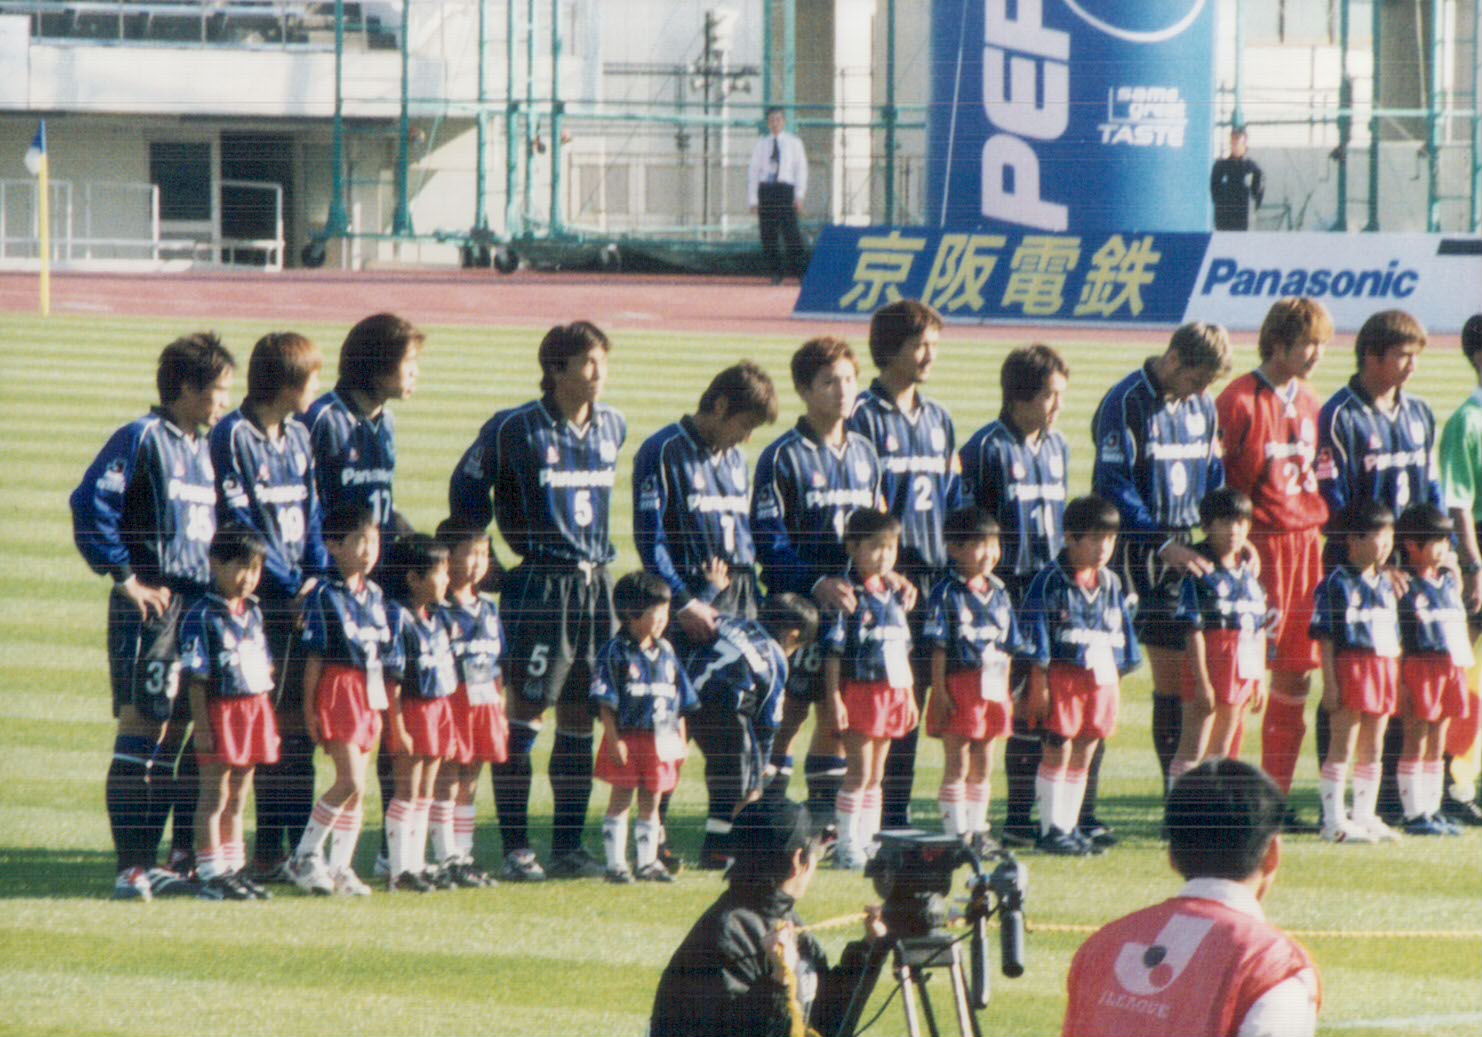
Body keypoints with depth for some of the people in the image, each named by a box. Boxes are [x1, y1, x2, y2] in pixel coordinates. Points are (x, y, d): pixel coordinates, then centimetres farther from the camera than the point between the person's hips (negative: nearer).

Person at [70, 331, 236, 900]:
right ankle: (130, 868, -10)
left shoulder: (204, 449, 17)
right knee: (141, 725, -9)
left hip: (198, 604, 8)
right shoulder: (143, 439, -7)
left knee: (172, 731, 8)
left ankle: (149, 861, 13)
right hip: (153, 604, -8)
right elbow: (90, 503, -14)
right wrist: (125, 576, -14)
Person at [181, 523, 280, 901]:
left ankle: (232, 869, 19)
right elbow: (196, 676, -13)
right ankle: (210, 874, -1)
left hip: (255, 710, 7)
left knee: (237, 798, 13)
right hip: (220, 711, -7)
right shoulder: (201, 617, -11)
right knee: (215, 796, -3)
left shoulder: (253, 614, 13)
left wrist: (267, 722, 16)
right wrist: (201, 725, -17)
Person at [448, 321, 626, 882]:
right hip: (539, 584, -6)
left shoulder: (611, 428, 10)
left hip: (596, 582, 6)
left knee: (581, 718, 8)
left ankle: (568, 846, 14)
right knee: (525, 711, -5)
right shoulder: (516, 429, -8)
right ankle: (516, 848, -2)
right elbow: (467, 487, 1)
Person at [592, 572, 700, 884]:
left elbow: (681, 703, 15)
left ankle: (647, 862, 18)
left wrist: (680, 741, 11)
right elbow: (605, 702, -11)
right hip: (627, 740, -5)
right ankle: (616, 863, 4)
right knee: (621, 799, 0)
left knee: (651, 801, 11)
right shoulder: (615, 653, -8)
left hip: (660, 741, 5)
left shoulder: (665, 653, 11)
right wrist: (614, 740, -17)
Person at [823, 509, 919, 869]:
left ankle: (868, 841, 15)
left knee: (875, 775, 11)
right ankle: (847, 845, -2)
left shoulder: (894, 596, 13)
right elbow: (833, 650, -11)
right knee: (859, 772, -7)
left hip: (892, 694, 7)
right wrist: (833, 698, -16)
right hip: (859, 691, -7)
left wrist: (909, 696, 19)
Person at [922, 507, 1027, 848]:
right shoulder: (947, 594, -9)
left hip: (992, 689, 6)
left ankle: (977, 829, 19)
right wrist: (940, 692, -16)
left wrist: (1005, 692, 11)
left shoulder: (999, 593, 10)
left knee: (983, 766, 12)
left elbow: (1006, 648, 14)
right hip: (959, 688, -6)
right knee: (957, 765, -2)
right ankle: (956, 833, 2)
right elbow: (938, 648, -11)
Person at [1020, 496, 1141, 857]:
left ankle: (1069, 827, 17)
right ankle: (1051, 830, 4)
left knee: (1083, 756, 10)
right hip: (1062, 677, -6)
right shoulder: (1051, 582, -8)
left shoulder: (1111, 584, 11)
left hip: (1100, 679, 6)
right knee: (1057, 754, -2)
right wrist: (1039, 684, -13)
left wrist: (1114, 685, 14)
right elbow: (1036, 639, -9)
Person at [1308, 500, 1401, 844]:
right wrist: (1330, 682, -15)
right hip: (1350, 669, -7)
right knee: (1342, 747, -4)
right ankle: (1334, 821, -1)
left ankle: (1364, 816, 18)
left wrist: (1395, 680, 15)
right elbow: (1326, 638, -10)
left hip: (1384, 670, 7)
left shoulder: (1385, 586, 15)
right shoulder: (1337, 584, -8)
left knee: (1372, 749, 11)